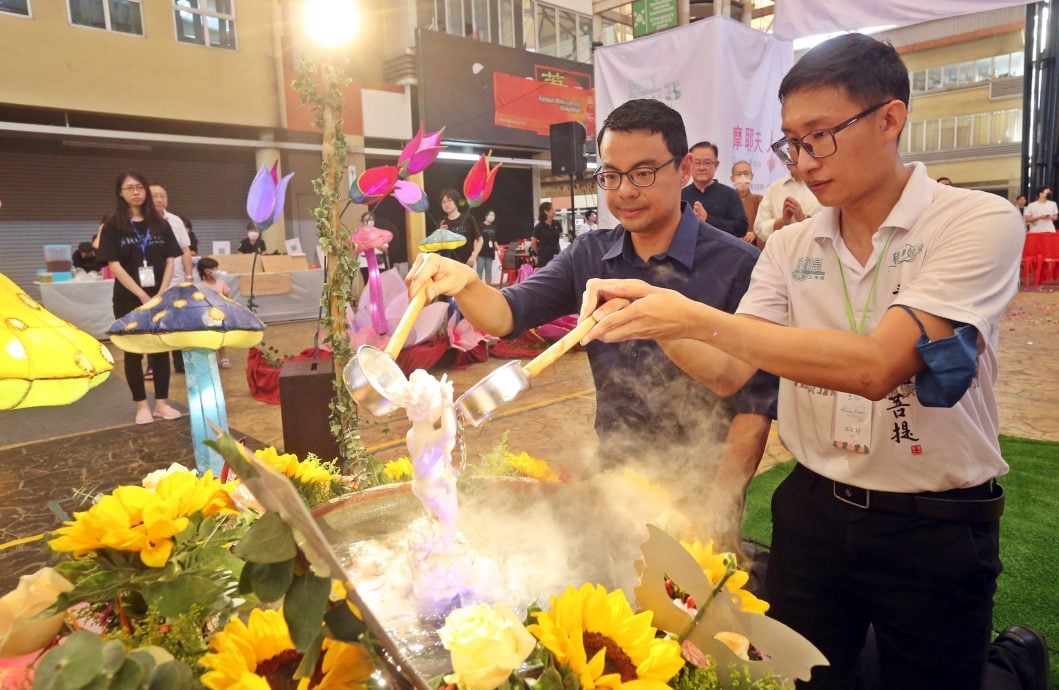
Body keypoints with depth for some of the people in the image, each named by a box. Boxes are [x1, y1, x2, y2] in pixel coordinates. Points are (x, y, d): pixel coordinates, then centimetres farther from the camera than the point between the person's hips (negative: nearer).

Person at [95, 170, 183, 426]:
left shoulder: (160, 223, 6)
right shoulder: (113, 226, -3)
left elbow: (170, 261, 3)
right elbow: (114, 265, -9)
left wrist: (161, 294, -9)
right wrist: (142, 295, -16)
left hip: (160, 297, 2)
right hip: (128, 299, -2)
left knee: (161, 349, 5)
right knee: (133, 351, 4)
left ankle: (161, 403, 13)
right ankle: (142, 406, 12)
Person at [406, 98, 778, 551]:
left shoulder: (737, 265, -16)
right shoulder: (588, 256, -1)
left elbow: (756, 399, -16)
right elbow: (506, 315, -9)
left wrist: (718, 506, -22)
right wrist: (465, 284, -30)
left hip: (699, 488, -4)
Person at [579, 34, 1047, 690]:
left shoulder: (979, 221, -15)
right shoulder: (790, 248, 0)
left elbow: (876, 366, -29)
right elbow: (727, 373, -4)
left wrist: (698, 316, -31)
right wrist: (654, 315, -22)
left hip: (934, 527, -4)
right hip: (813, 508, 4)